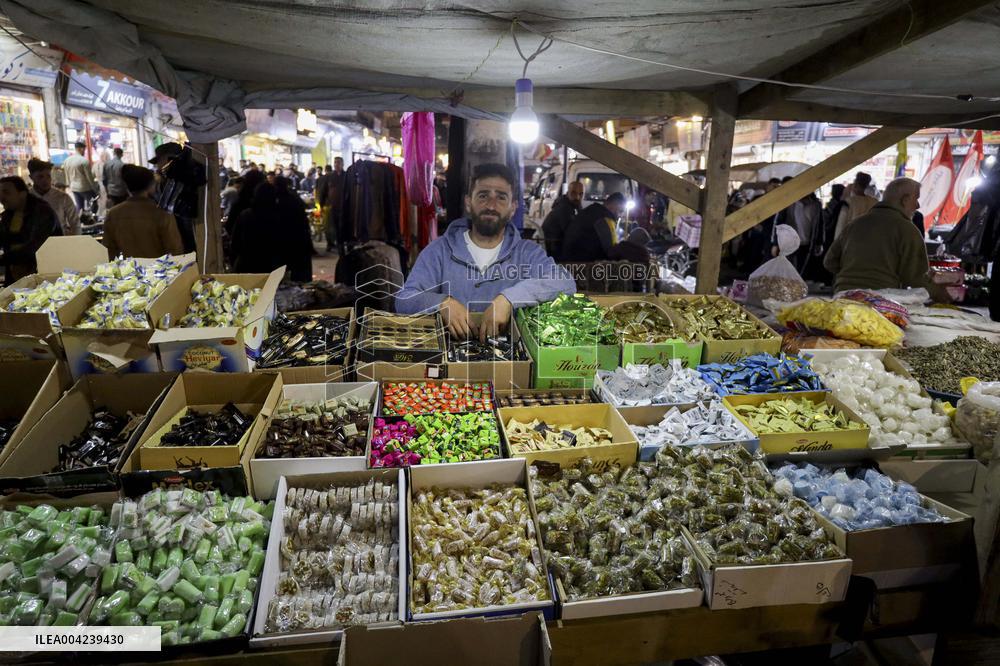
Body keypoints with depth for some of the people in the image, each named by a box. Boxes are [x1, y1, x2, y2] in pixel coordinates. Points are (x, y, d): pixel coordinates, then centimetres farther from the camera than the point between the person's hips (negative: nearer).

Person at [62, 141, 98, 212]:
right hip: (85, 188, -7)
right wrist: (95, 189, -4)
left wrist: (70, 186, 23)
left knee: (79, 207, 10)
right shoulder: (84, 161, -16)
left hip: (74, 188, 7)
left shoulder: (67, 160, 6)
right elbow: (89, 177, -13)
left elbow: (67, 176, 13)